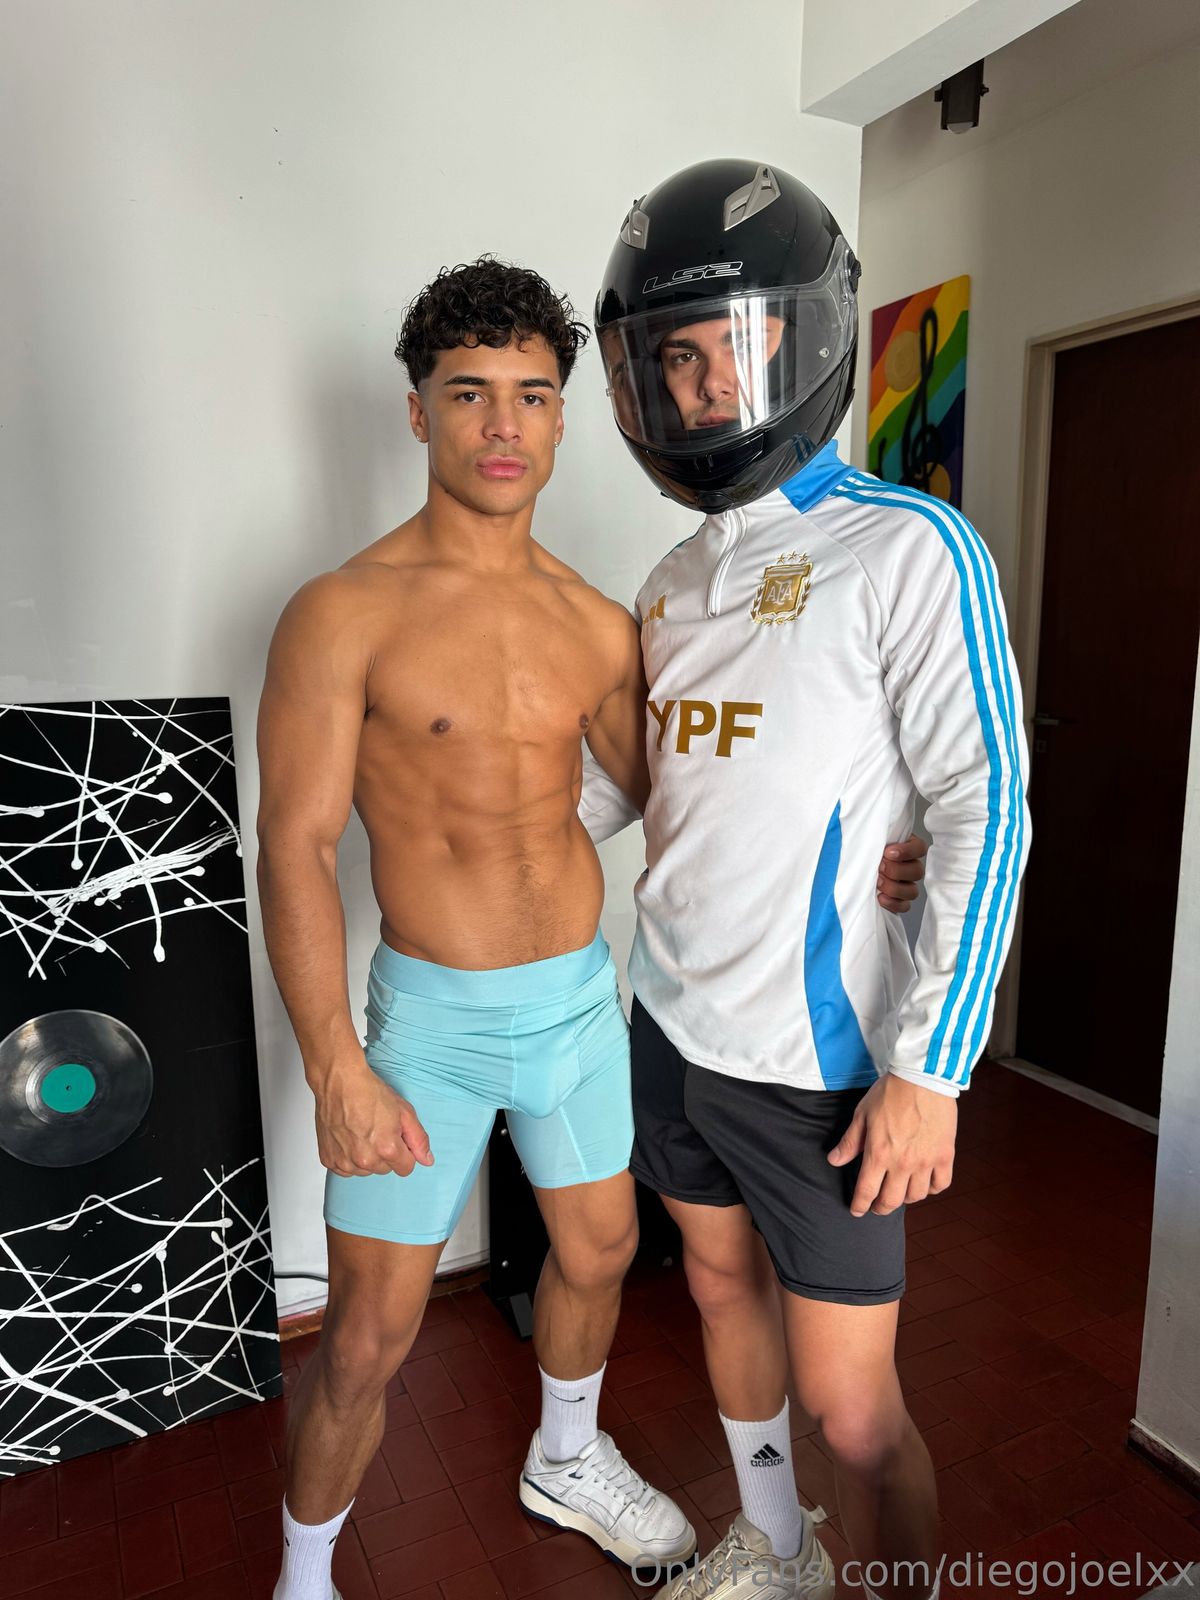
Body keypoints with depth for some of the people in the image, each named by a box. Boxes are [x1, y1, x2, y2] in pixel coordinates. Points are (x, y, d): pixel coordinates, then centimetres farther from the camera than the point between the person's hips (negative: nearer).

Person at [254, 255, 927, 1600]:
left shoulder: (597, 626, 2)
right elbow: (295, 848, -14)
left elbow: (661, 794, 11)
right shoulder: (344, 615, -13)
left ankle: (568, 1461, 53)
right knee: (371, 1335, 5)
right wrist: (338, 1072, -17)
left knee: (598, 1248, 22)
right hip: (433, 1010, -4)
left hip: (582, 994, 5)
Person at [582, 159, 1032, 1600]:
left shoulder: (906, 548, -11)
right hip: (673, 1022, 7)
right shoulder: (674, 582, 8)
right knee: (723, 1288, 23)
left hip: (815, 1052, -7)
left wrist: (928, 1069, -17)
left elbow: (986, 817, -15)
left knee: (851, 1409, 4)